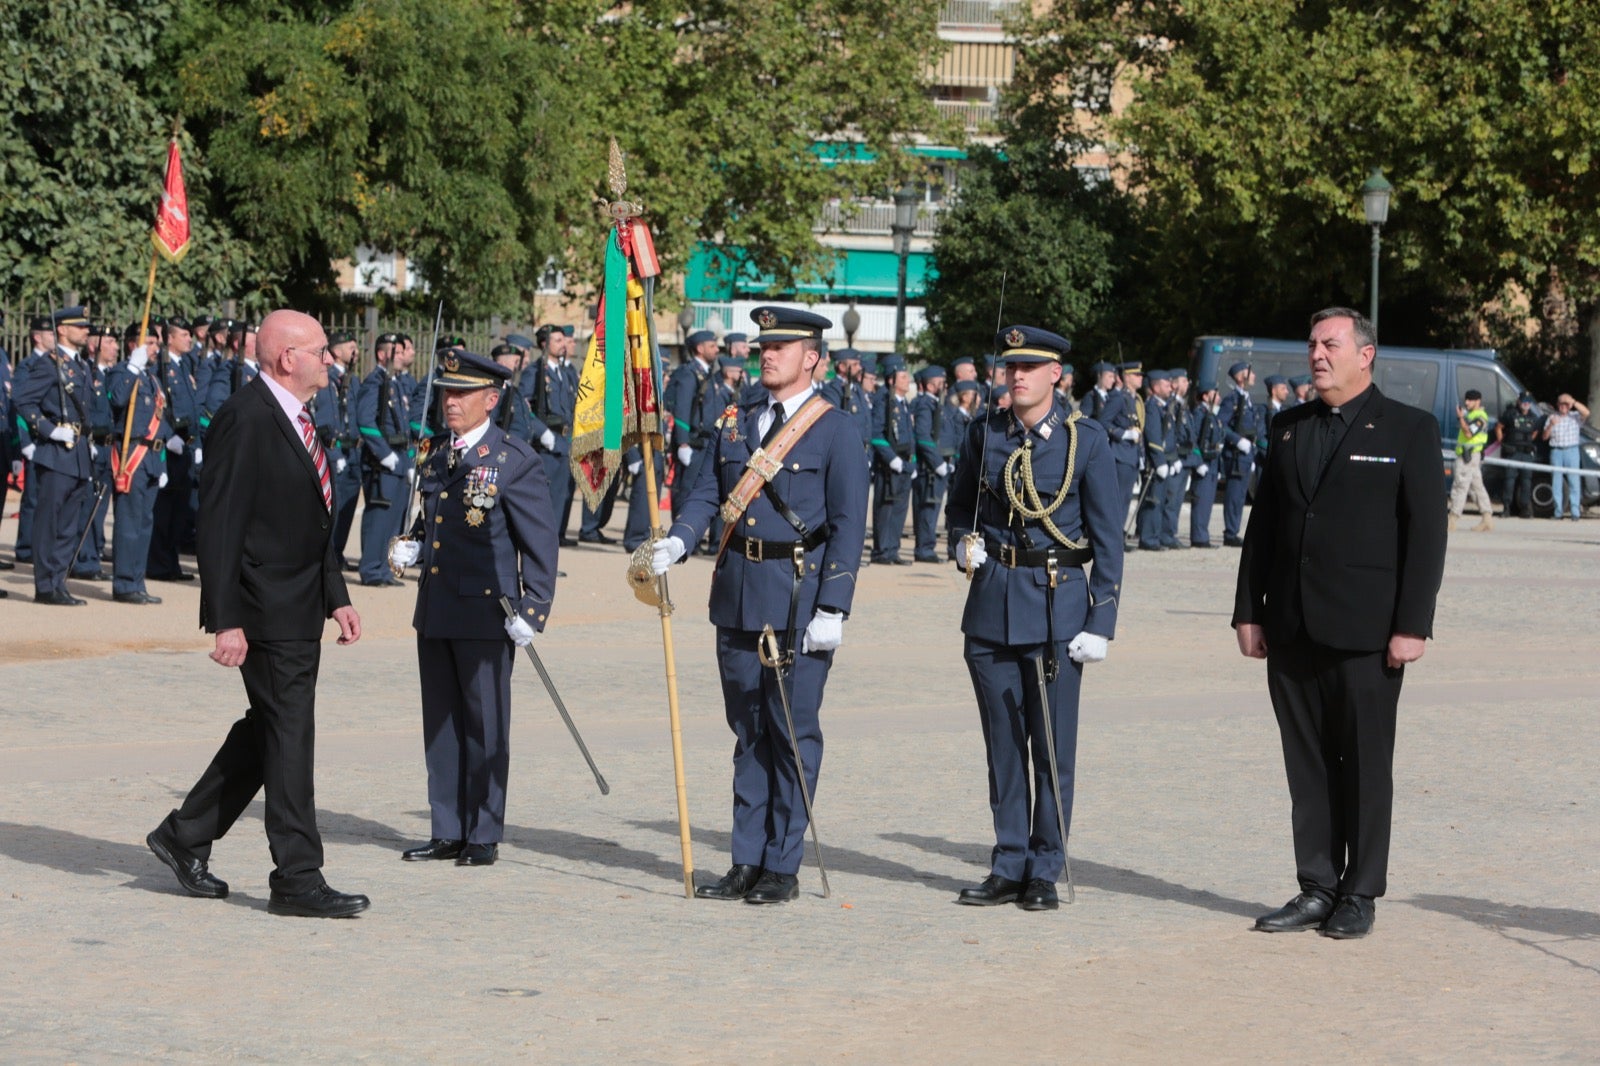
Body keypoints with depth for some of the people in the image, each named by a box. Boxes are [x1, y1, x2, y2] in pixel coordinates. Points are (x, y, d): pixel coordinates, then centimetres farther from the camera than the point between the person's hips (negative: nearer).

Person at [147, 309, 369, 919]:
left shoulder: (298, 419, 15)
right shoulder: (246, 420, -16)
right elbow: (221, 525, -19)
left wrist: (338, 596, 18)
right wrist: (227, 621, -22)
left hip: (301, 608, 10)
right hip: (266, 610, -10)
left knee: (267, 730, 16)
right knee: (289, 735, -7)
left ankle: (185, 836, 28)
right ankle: (297, 879, -1)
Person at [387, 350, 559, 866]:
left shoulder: (516, 460, -9)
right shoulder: (436, 453, 11)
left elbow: (540, 541, -8)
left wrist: (532, 610, -14)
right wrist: (411, 547, 5)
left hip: (485, 612, -7)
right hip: (435, 609, 7)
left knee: (485, 724, 1)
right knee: (440, 722, 11)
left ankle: (485, 835, 10)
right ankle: (447, 832, 20)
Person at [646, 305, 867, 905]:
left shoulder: (835, 430, -4)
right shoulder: (735, 423, 13)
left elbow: (849, 525, -8)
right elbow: (706, 494, 10)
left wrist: (832, 610, -14)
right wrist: (675, 544, -11)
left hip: (800, 595, -6)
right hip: (737, 593, 6)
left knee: (793, 731, -1)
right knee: (747, 730, 10)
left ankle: (783, 868, 5)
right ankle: (747, 863, 16)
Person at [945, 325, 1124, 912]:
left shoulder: (1086, 440, -3)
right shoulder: (984, 433, 6)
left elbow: (1108, 537, -2)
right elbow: (959, 504, 21)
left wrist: (1100, 621, -7)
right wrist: (963, 543, -2)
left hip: (1057, 607, -3)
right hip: (991, 605, 3)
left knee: (1053, 748, 0)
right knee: (1003, 746, 8)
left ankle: (1045, 873, 9)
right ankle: (1008, 868, 16)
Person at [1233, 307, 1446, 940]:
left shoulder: (1409, 430, -1)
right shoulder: (1289, 428, 13)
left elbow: (1426, 533, -5)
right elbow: (1262, 524, 15)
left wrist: (1412, 625, -11)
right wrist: (1249, 611, 8)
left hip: (1366, 633, -4)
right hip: (1292, 629, 5)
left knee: (1365, 765, 2)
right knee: (1307, 767, 7)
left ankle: (1359, 895, 11)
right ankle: (1316, 890, 14)